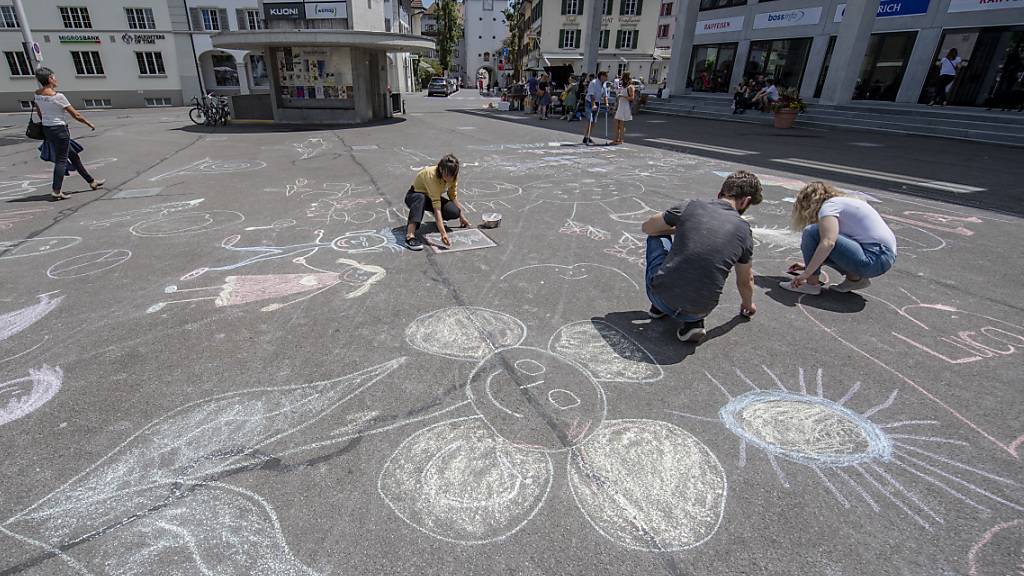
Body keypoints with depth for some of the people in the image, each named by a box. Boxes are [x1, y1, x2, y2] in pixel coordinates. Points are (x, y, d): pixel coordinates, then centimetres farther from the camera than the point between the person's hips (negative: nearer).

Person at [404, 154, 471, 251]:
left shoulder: (452, 176, -19)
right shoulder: (431, 176, -37)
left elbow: (453, 197, -1)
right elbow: (436, 207, -45)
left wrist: (461, 217, 2)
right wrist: (443, 233, -52)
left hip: (432, 196, 5)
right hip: (415, 195, -5)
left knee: (454, 212, -22)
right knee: (420, 198, -42)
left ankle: (438, 220, 12)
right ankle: (410, 236, -51)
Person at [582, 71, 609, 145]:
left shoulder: (603, 84, 8)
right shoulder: (593, 83, -16)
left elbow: (605, 95, 11)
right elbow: (592, 95, -24)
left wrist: (606, 103, -5)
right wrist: (593, 105, -33)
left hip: (597, 103, 8)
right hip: (590, 103, -8)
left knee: (594, 122, 8)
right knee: (589, 120, -18)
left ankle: (588, 137, 17)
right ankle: (586, 138, -21)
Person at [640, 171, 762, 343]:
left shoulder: (690, 207, 0)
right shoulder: (743, 231, 5)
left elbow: (647, 228, 16)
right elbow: (745, 280, 22)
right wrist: (747, 305, 43)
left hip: (660, 295, -1)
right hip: (698, 310, 1)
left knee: (658, 237, 24)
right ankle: (693, 321, 12)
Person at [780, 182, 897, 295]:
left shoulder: (828, 205, -7)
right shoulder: (843, 202, 22)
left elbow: (828, 243, -24)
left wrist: (806, 273, -19)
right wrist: (809, 265, 30)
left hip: (874, 258, -10)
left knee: (812, 232, -14)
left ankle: (812, 284, -6)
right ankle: (855, 278, 13)